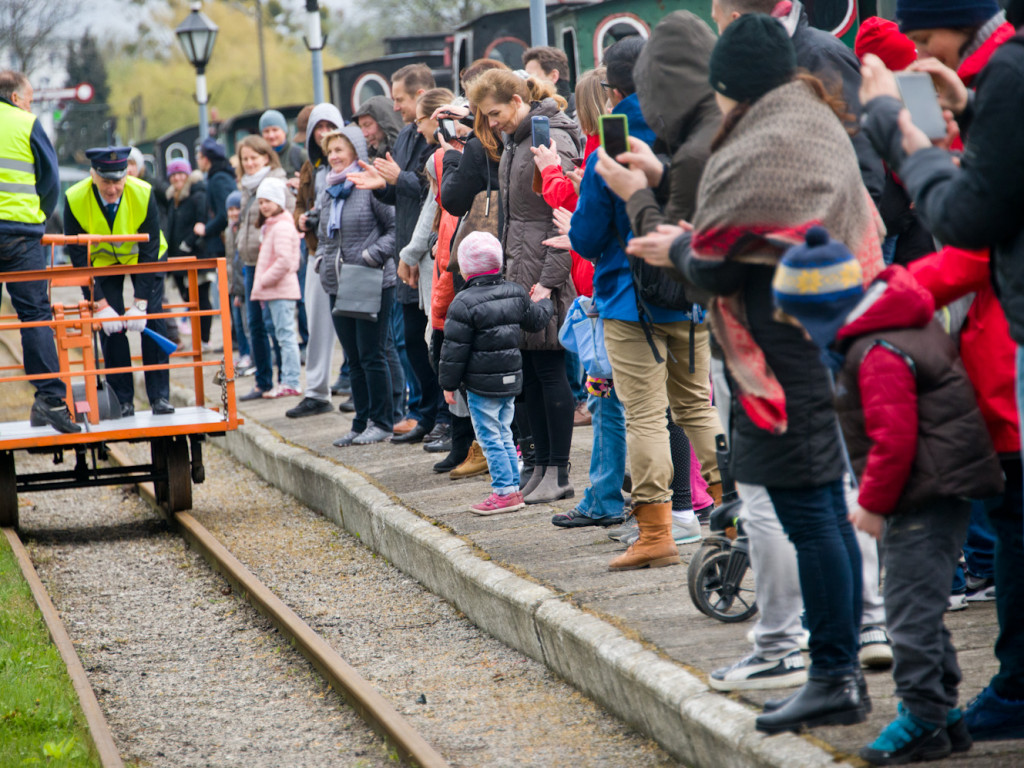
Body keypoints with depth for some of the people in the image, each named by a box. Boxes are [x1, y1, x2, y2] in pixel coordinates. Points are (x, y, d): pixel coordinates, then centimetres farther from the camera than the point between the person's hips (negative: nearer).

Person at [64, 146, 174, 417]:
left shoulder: (143, 194, -31)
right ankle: (123, 401, 0)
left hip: (143, 258, 0)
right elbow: (78, 257, -22)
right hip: (102, 261, 0)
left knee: (152, 320, -11)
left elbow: (150, 249, -24)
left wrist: (140, 303, -28)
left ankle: (160, 397, -3)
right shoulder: (75, 200, -30)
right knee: (110, 327, -9)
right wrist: (99, 304, -26)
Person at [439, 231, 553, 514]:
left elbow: (455, 348, -12)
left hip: (482, 385, -7)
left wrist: (449, 384, -5)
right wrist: (542, 302, 39)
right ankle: (513, 488, 18)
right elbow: (536, 321, 19)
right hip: (511, 380, 7)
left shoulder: (464, 303, -14)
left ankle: (504, 492, -3)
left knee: (490, 438, -2)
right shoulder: (516, 294, 5)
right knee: (504, 435, 16)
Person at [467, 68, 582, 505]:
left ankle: (558, 473, 0)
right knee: (528, 370, 9)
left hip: (546, 272, -9)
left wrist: (549, 280, -18)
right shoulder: (516, 143, 14)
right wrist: (508, 267, 17)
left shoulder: (553, 141, -13)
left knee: (548, 368, -5)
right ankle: (542, 466, 14)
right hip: (519, 272, 9)